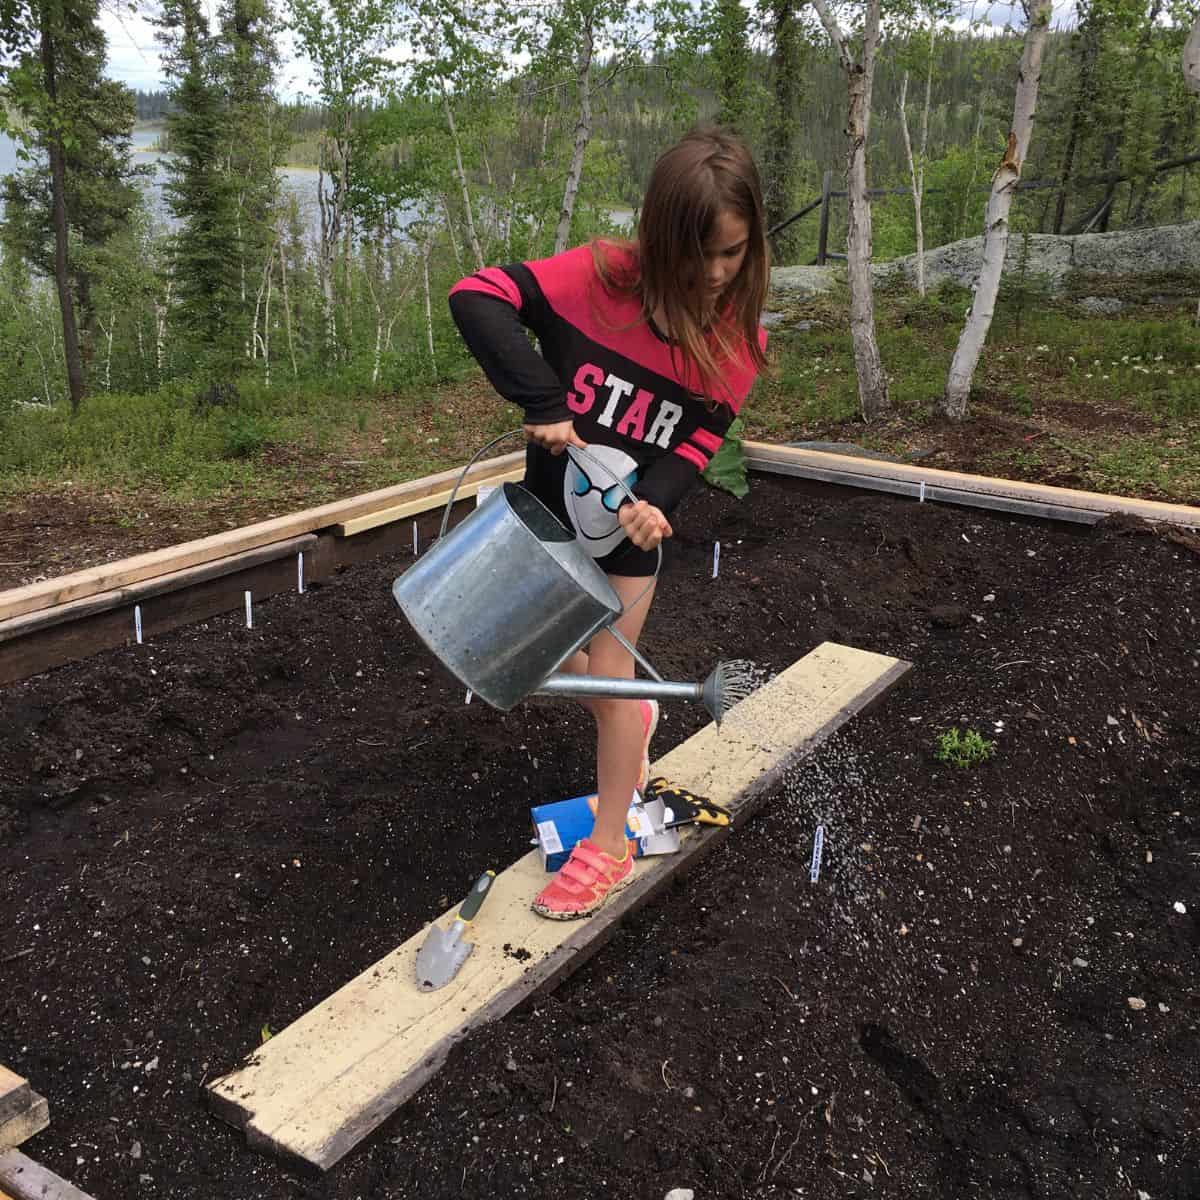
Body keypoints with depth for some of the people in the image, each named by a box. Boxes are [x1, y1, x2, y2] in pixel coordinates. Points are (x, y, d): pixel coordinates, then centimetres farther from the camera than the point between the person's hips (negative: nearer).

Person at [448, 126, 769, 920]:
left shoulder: (739, 337, -13)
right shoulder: (600, 278, -21)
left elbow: (702, 438, -10)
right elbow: (476, 296, -27)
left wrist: (654, 502, -31)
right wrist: (542, 401, -33)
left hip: (631, 523, -1)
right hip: (551, 502, 2)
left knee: (609, 670, 2)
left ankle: (609, 848, 18)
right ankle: (629, 720, 49)